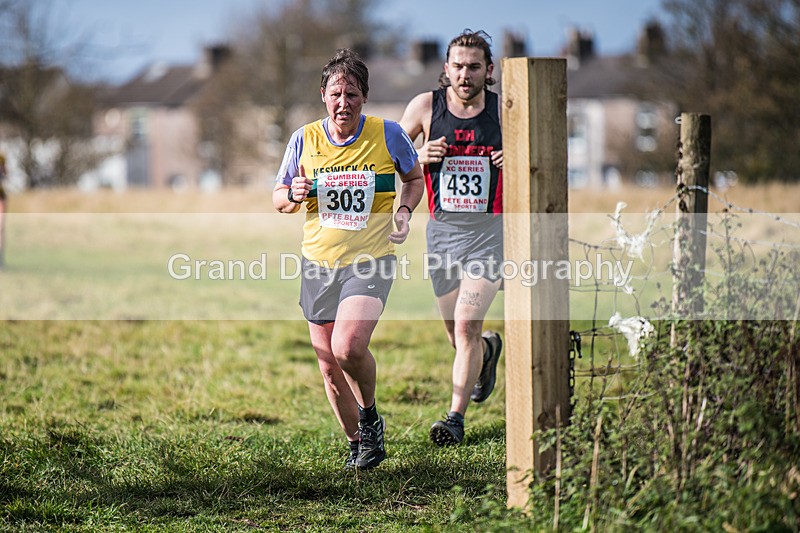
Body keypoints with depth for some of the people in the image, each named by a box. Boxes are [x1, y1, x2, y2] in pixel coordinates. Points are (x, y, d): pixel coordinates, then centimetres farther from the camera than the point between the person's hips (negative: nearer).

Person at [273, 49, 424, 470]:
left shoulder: (387, 134, -4)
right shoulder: (304, 140, 0)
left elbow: (415, 178, 14)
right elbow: (278, 198, 10)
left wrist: (405, 211, -5)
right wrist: (294, 196, -13)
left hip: (371, 261, -3)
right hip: (319, 264, 3)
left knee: (349, 348, -24)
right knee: (329, 366, 6)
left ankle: (370, 417, 5)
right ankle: (357, 443, 28)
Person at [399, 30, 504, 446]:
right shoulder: (426, 106, -1)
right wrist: (420, 156, -12)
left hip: (489, 229, -2)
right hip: (442, 229, 3)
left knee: (466, 325, -15)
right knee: (457, 335, 12)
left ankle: (455, 417, -6)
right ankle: (488, 349, 48)